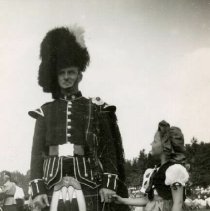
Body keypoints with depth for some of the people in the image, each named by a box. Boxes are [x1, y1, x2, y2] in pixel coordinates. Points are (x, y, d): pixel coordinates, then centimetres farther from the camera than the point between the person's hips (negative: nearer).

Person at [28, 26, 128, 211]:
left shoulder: (95, 108, 9)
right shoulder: (45, 111, 13)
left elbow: (108, 147, 6)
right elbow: (37, 152, 10)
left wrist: (109, 182, -5)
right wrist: (37, 188, -1)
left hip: (86, 182, -1)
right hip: (53, 183, 2)